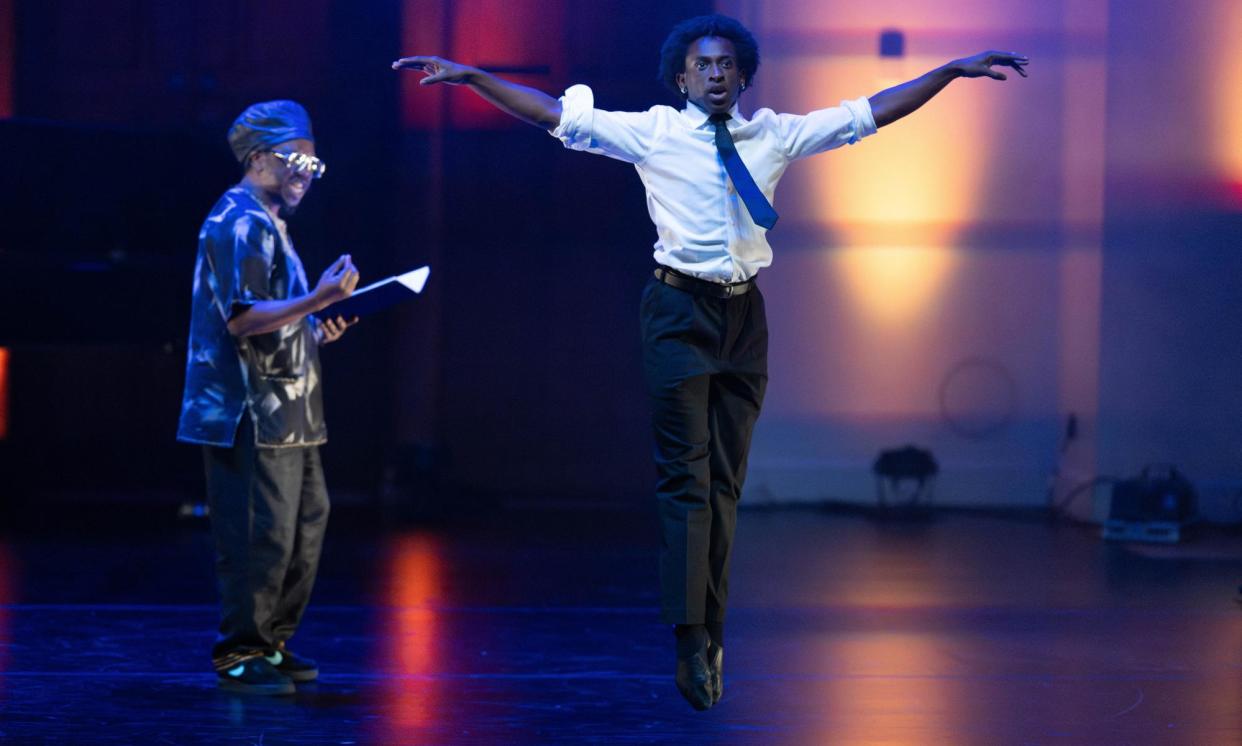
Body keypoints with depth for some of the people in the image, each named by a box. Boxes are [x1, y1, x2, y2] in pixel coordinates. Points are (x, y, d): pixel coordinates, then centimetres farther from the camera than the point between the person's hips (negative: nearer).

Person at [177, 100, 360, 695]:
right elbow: (243, 316, -22)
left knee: (305, 524, 13)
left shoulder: (266, 223, 21)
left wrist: (315, 332, 13)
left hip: (284, 411, 11)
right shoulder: (240, 223, -12)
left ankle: (272, 643, 21)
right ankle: (240, 656, -2)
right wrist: (319, 299, -26)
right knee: (262, 533, -9)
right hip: (252, 413, -11)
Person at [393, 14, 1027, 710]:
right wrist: (472, 76, -9)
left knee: (726, 482, 8)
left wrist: (955, 71, 7)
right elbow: (555, 112, -2)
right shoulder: (653, 133, -1)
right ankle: (692, 641, -11)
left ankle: (713, 634, 14)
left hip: (744, 314, 4)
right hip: (681, 312, -4)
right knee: (686, 476, -8)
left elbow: (873, 111, 10)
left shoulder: (774, 135, 7)